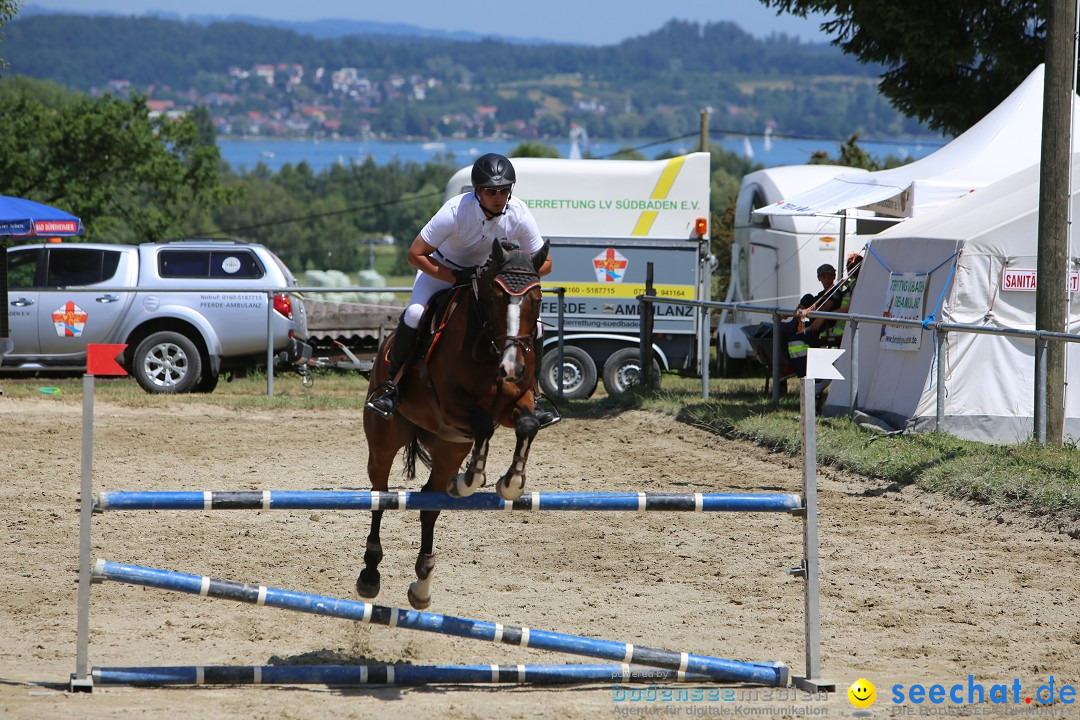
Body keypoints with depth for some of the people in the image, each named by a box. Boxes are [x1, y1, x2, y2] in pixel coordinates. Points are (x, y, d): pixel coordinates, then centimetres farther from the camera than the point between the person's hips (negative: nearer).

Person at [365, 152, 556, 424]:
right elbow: (415, 254, -28)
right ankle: (390, 386, -15)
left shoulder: (520, 215, -26)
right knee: (414, 314, -30)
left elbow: (544, 263, -15)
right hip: (443, 268, -3)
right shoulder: (454, 211, -35)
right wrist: (457, 279, -36)